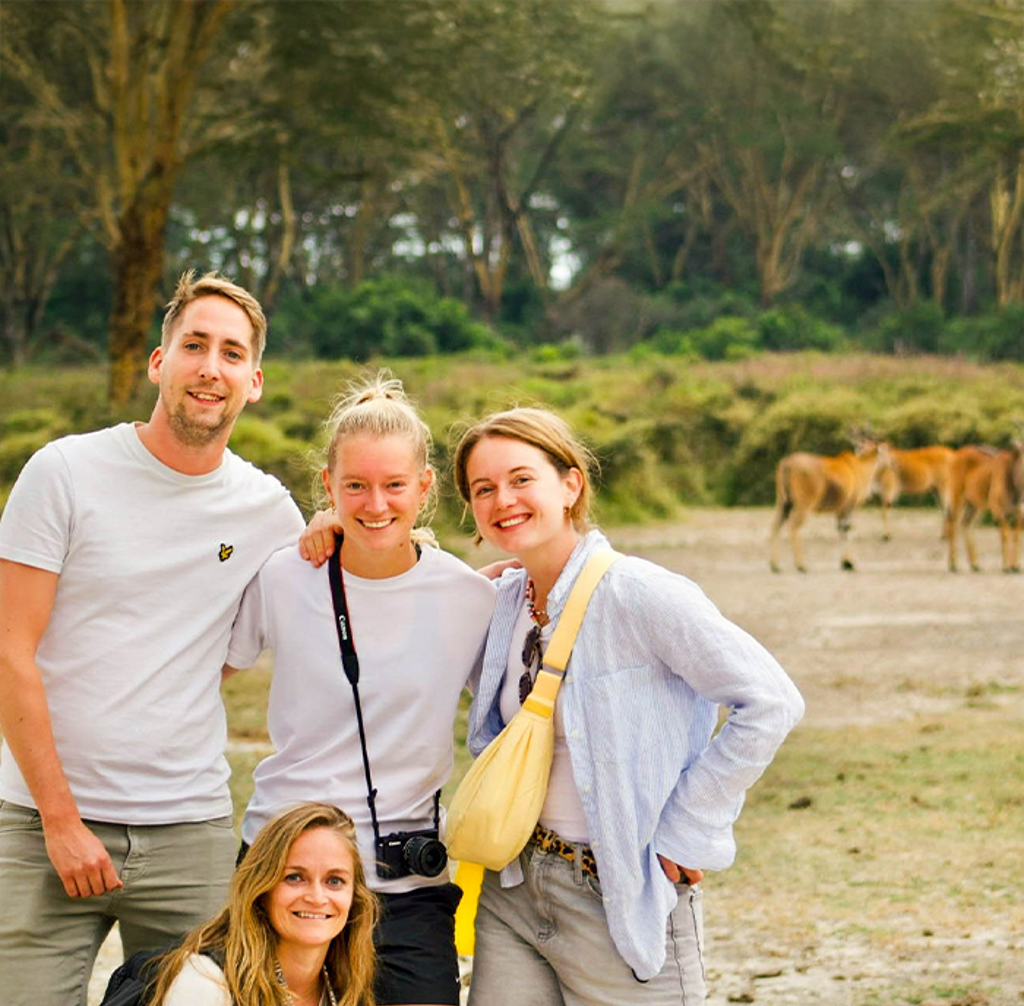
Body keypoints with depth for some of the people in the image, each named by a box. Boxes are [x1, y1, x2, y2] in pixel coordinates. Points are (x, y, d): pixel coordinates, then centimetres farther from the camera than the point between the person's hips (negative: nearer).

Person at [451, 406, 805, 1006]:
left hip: (625, 903, -6)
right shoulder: (504, 600, 4)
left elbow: (770, 702, -18)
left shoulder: (640, 594, -16)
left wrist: (684, 833, -15)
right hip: (515, 890, 6)